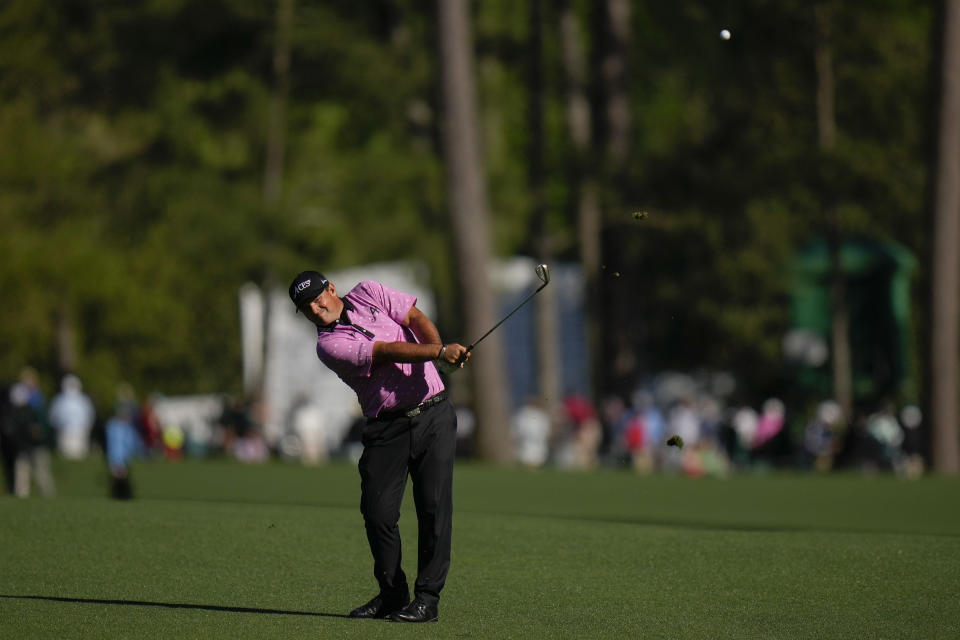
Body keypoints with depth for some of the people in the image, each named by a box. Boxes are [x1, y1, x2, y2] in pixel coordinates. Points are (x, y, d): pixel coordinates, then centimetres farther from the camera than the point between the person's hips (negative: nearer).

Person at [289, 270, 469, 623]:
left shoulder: (368, 293, 8)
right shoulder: (328, 345, -5)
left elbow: (416, 318, 1)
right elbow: (388, 351, -16)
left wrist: (439, 348, -19)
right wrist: (439, 352, -25)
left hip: (433, 414, 1)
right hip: (386, 429, -1)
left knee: (434, 505, -8)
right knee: (378, 510, -7)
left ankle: (427, 597, -5)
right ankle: (392, 593, 12)